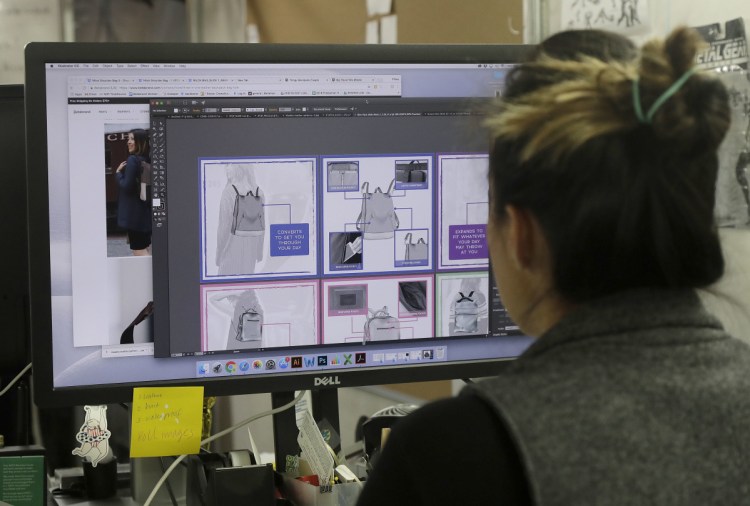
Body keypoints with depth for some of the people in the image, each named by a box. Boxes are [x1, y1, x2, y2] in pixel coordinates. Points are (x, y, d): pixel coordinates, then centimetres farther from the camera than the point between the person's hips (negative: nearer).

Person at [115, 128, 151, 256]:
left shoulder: (133, 160, -15)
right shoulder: (148, 160, 9)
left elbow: (126, 186, -17)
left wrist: (118, 173, -2)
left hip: (134, 214, -8)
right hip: (146, 211, 8)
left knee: (138, 250, -6)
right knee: (145, 249, 14)